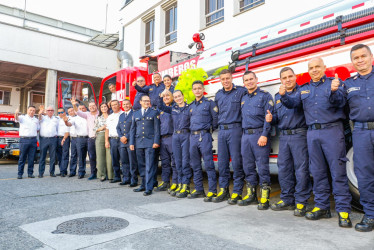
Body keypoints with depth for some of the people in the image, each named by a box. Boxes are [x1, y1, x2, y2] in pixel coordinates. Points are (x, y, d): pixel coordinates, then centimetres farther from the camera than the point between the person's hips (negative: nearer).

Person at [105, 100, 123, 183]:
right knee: (114, 160, 8)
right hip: (112, 139, 5)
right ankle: (117, 177, 18)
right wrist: (106, 141, 9)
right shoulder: (109, 117, 19)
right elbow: (107, 130, 18)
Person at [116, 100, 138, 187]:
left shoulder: (134, 114, -2)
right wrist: (121, 137, -1)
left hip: (131, 141, -6)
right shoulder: (121, 116, 21)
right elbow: (118, 128, 17)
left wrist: (126, 137, -12)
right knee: (124, 161, 10)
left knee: (132, 162, -3)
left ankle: (134, 180, 4)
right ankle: (126, 179, 19)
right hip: (122, 142, 7)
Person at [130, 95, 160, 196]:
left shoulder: (154, 112, 6)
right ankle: (143, 185, 21)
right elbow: (132, 129, 15)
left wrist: (156, 141, -8)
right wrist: (131, 143, 8)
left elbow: (157, 128, 0)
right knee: (141, 165, 10)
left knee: (149, 166, -7)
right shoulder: (136, 114, 16)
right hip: (139, 143, 4)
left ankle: (149, 188, -4)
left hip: (149, 142, -4)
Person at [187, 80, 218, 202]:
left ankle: (212, 191, -2)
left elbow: (216, 118, -2)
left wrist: (210, 129, 4)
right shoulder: (191, 106, 17)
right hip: (193, 136, 7)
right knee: (195, 165, 10)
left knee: (209, 164, -7)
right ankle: (199, 190, 20)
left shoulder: (209, 103, 0)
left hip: (204, 136, -6)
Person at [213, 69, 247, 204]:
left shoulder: (241, 91, 0)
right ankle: (223, 190, 18)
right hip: (221, 130, 5)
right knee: (222, 162, 7)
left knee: (236, 162, -4)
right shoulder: (218, 95, 16)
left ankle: (237, 192, 6)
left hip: (235, 129, -5)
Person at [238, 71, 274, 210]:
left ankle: (264, 198, 4)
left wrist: (264, 135, -18)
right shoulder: (243, 98, 19)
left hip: (259, 134, -6)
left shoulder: (265, 95, 0)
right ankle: (251, 195, 21)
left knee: (262, 166, -5)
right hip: (245, 135, 6)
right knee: (248, 166, 10)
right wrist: (244, 134, 11)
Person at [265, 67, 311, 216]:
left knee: (301, 169, -3)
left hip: (299, 135, -6)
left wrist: (284, 96, -31)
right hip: (284, 136, 6)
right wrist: (271, 118, 4)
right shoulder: (278, 96, 19)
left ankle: (301, 202, 8)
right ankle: (287, 200, 21)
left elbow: (295, 104, -19)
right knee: (283, 169, 9)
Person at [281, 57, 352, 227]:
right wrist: (283, 96, -9)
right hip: (312, 133, 5)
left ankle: (343, 210, 1)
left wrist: (334, 92, -31)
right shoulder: (304, 89, 18)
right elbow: (292, 104, 11)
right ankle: (322, 207, 17)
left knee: (338, 171, -5)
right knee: (318, 172, 8)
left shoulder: (334, 82, 4)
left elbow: (340, 102, -10)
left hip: (332, 130, -4)